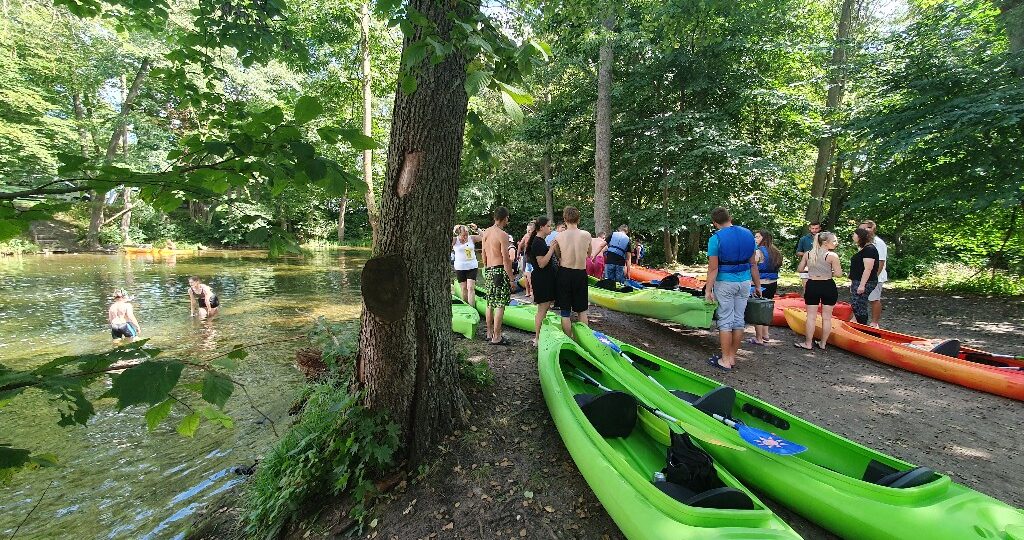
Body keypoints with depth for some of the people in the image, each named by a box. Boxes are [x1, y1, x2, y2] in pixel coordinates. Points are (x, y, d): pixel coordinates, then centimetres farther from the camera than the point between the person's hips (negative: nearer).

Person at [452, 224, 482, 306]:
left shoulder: (472, 238, -1)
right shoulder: (454, 240, -4)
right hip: (460, 268, 0)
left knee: (471, 287, -7)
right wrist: (452, 232, -23)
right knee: (464, 288, 9)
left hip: (472, 266, 0)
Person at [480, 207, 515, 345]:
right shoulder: (503, 235, -13)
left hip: (488, 270, 8)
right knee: (500, 305, -3)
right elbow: (506, 259, -15)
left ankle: (489, 332, 26)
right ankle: (496, 337, 1)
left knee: (490, 304, 16)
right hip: (500, 270, -8)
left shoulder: (485, 232, 10)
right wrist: (511, 279, -11)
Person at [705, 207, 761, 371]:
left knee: (725, 321, 2)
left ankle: (725, 360, 8)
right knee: (739, 319, 11)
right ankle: (732, 357, 22)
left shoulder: (716, 238, -12)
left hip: (725, 283, -5)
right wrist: (757, 285, 14)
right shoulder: (748, 234, 4)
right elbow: (753, 264, 7)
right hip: (744, 282, 5)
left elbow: (713, 268, -15)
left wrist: (708, 290, -11)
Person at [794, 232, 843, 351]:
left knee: (811, 316, 7)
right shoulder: (832, 256, -11)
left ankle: (808, 343, 11)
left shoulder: (807, 254, 0)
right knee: (826, 317, 10)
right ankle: (823, 343, 17)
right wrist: (829, 272, 8)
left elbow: (800, 269, 6)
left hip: (812, 286, 2)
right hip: (828, 287, -2)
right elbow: (838, 274, -12)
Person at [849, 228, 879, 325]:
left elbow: (868, 269, -21)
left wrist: (862, 285, -24)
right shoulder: (863, 249, 16)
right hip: (858, 282, 10)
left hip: (864, 283, -10)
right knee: (856, 306, 12)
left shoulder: (869, 249, -14)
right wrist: (853, 283, 23)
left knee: (859, 307, -6)